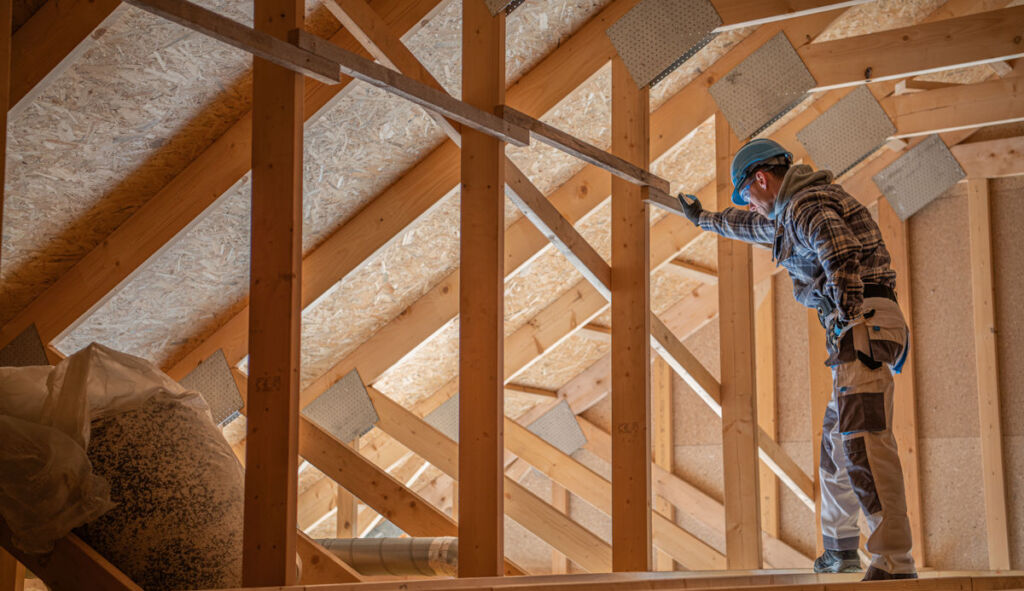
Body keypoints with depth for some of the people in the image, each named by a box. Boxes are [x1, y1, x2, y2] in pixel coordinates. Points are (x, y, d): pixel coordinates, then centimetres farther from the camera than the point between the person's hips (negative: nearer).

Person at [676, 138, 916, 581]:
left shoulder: (807, 205, -6)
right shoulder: (791, 213, 27)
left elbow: (841, 253, -25)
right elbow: (752, 226, 47)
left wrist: (848, 317, -30)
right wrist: (703, 218, 61)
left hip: (863, 325, -11)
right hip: (857, 332, 11)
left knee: (863, 438, -21)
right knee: (835, 442, 18)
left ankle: (895, 561, -30)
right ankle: (840, 550, 30)